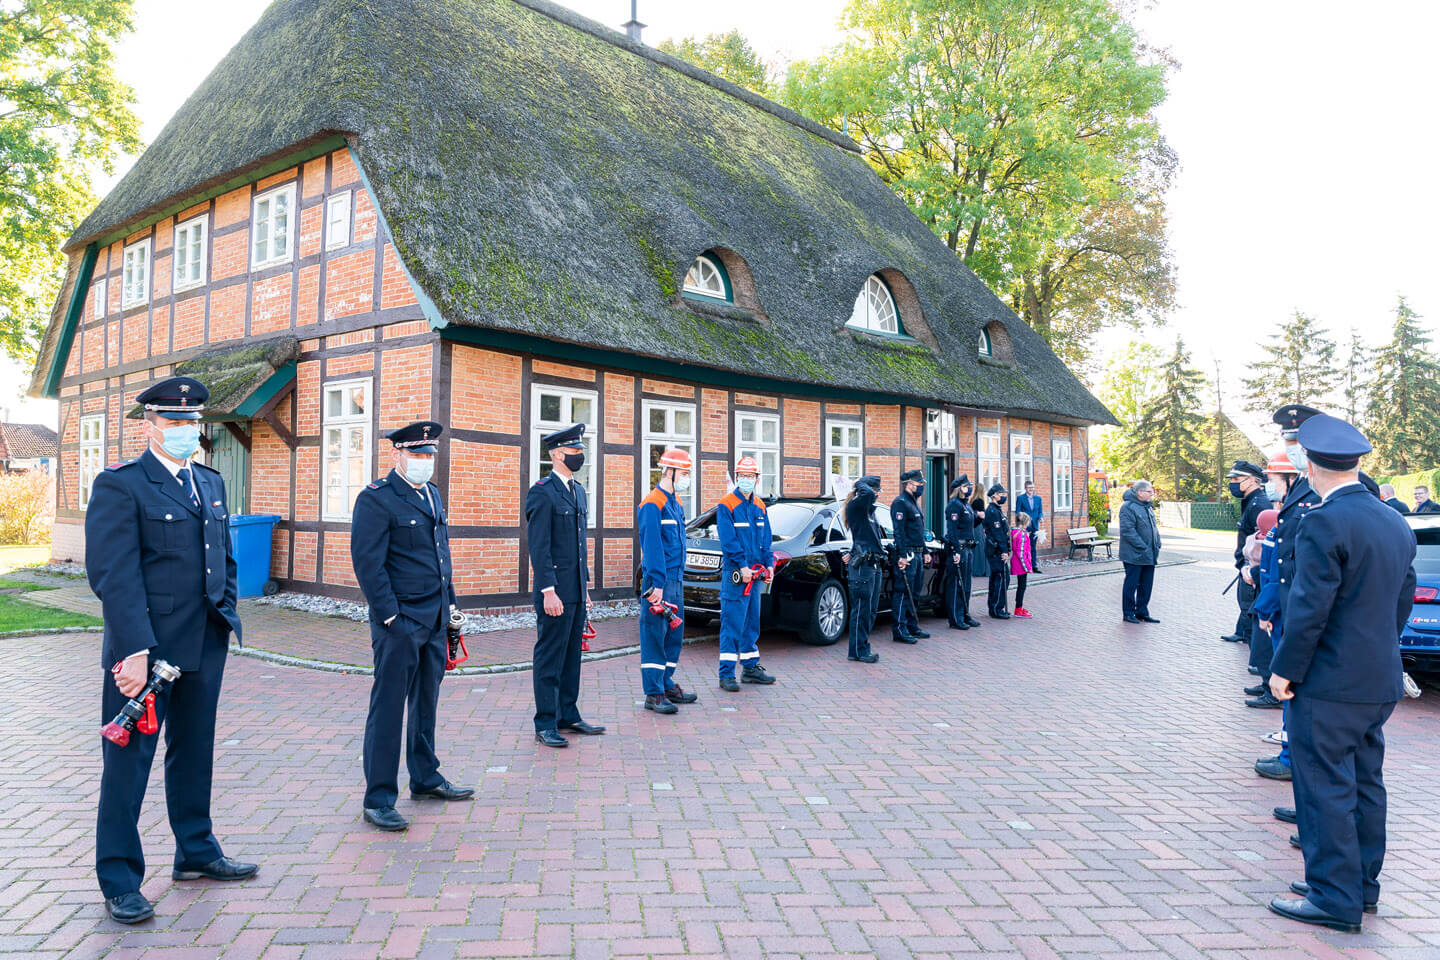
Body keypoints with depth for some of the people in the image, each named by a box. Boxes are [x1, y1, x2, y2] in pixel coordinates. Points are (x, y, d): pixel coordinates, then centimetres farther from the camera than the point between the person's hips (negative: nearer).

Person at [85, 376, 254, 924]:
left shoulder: (210, 483, 13)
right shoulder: (119, 485, -9)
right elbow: (114, 575, -16)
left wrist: (227, 617, 10)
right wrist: (135, 651, -21)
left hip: (204, 648, 7)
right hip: (145, 648, -7)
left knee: (194, 754, 18)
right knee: (128, 761, 4)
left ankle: (196, 853, 33)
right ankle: (120, 882, 18)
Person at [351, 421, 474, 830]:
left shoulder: (432, 493, 14)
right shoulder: (376, 499, -11)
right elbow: (368, 563, -15)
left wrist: (449, 600, 16)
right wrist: (390, 617, -17)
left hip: (434, 619, 8)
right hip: (400, 621, -8)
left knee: (426, 701, 18)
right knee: (388, 707, -1)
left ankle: (425, 778, 32)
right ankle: (378, 800, 8)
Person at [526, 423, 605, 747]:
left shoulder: (579, 490, 15)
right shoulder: (542, 492, -12)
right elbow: (538, 546, -16)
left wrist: (586, 585, 18)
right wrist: (549, 590, -20)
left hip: (577, 591, 8)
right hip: (556, 591, -8)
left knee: (571, 656, 14)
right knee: (549, 657, 0)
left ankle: (568, 715, 25)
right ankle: (545, 724, 8)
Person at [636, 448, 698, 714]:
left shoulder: (676, 502, 16)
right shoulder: (651, 504, -13)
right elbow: (651, 546, -18)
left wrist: (678, 578, 19)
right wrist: (657, 583, -22)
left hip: (676, 579, 9)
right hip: (658, 580, -9)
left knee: (674, 634, 14)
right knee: (654, 635, -5)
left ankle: (666, 684, 25)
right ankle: (654, 694, -1)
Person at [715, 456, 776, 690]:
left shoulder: (759, 506, 14)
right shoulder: (726, 506, -7)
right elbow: (728, 540, -14)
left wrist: (769, 564, 5)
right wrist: (742, 566, -20)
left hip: (755, 573, 7)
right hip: (735, 573, -7)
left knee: (752, 623, 14)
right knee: (732, 624, -7)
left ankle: (750, 668, 24)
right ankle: (726, 674, -4)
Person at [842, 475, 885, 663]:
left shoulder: (868, 509, 19)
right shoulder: (854, 506, -9)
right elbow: (868, 494, -29)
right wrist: (861, 485, -10)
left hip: (874, 564, 9)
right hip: (862, 565, -9)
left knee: (870, 609, 12)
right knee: (861, 609, -4)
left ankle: (863, 647, 20)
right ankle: (858, 651, 2)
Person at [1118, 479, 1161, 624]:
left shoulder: (1148, 506, 15)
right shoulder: (1128, 507, -14)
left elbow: (1154, 528, 24)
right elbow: (1128, 531, -20)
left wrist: (1157, 544, 10)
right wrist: (1143, 547, -20)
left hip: (1149, 556, 8)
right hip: (1134, 556, -8)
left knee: (1147, 585, 12)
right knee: (1131, 584, 0)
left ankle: (1142, 612, 22)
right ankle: (1128, 613, 10)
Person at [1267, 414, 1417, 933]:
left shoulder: (1324, 523, -19)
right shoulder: (1397, 524, 8)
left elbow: (1309, 608, -21)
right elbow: (1403, 601, 14)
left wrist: (1284, 669, -12)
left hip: (1330, 683, -9)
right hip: (1381, 681, 9)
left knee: (1325, 788, 1)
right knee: (1364, 783, 18)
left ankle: (1335, 898, 9)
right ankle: (1362, 884, 30)